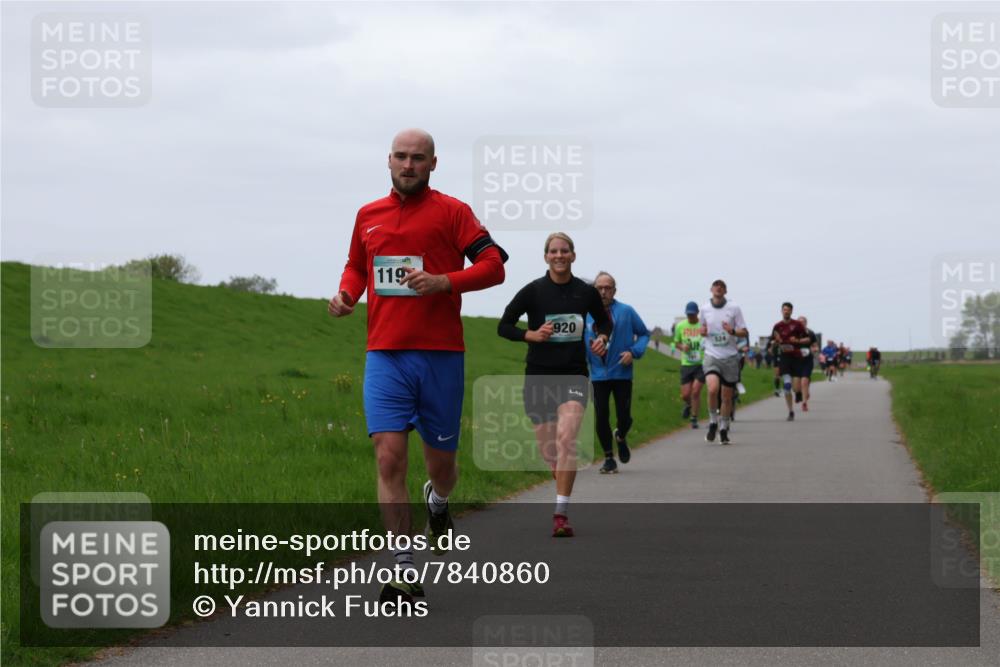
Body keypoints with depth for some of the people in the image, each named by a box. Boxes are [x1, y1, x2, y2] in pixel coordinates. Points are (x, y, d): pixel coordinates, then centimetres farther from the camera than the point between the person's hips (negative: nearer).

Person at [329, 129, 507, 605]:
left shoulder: (451, 211, 0)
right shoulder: (367, 216, 12)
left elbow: (493, 265, -5)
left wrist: (444, 282, -19)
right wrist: (347, 294, 6)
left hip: (440, 355, -2)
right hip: (385, 355, 2)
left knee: (441, 463, 7)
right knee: (389, 458, -12)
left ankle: (437, 501, 46)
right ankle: (405, 571, -9)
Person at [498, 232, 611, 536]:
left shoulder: (586, 292, 2)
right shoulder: (533, 291, -3)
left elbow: (604, 321, 21)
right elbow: (504, 326, 2)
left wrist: (602, 338, -1)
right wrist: (532, 335, -15)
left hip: (573, 375, -1)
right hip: (539, 376, 1)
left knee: (566, 438, -21)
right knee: (547, 449, 5)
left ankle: (560, 514, -22)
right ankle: (563, 494, 39)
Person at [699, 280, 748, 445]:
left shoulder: (734, 309, -1)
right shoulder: (705, 309, 4)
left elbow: (744, 333, 1)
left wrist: (732, 331, -19)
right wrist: (702, 330, -3)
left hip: (730, 357, 0)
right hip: (711, 356, 0)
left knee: (727, 396, 6)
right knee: (713, 389, -24)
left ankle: (724, 428, 23)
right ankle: (713, 422, -3)